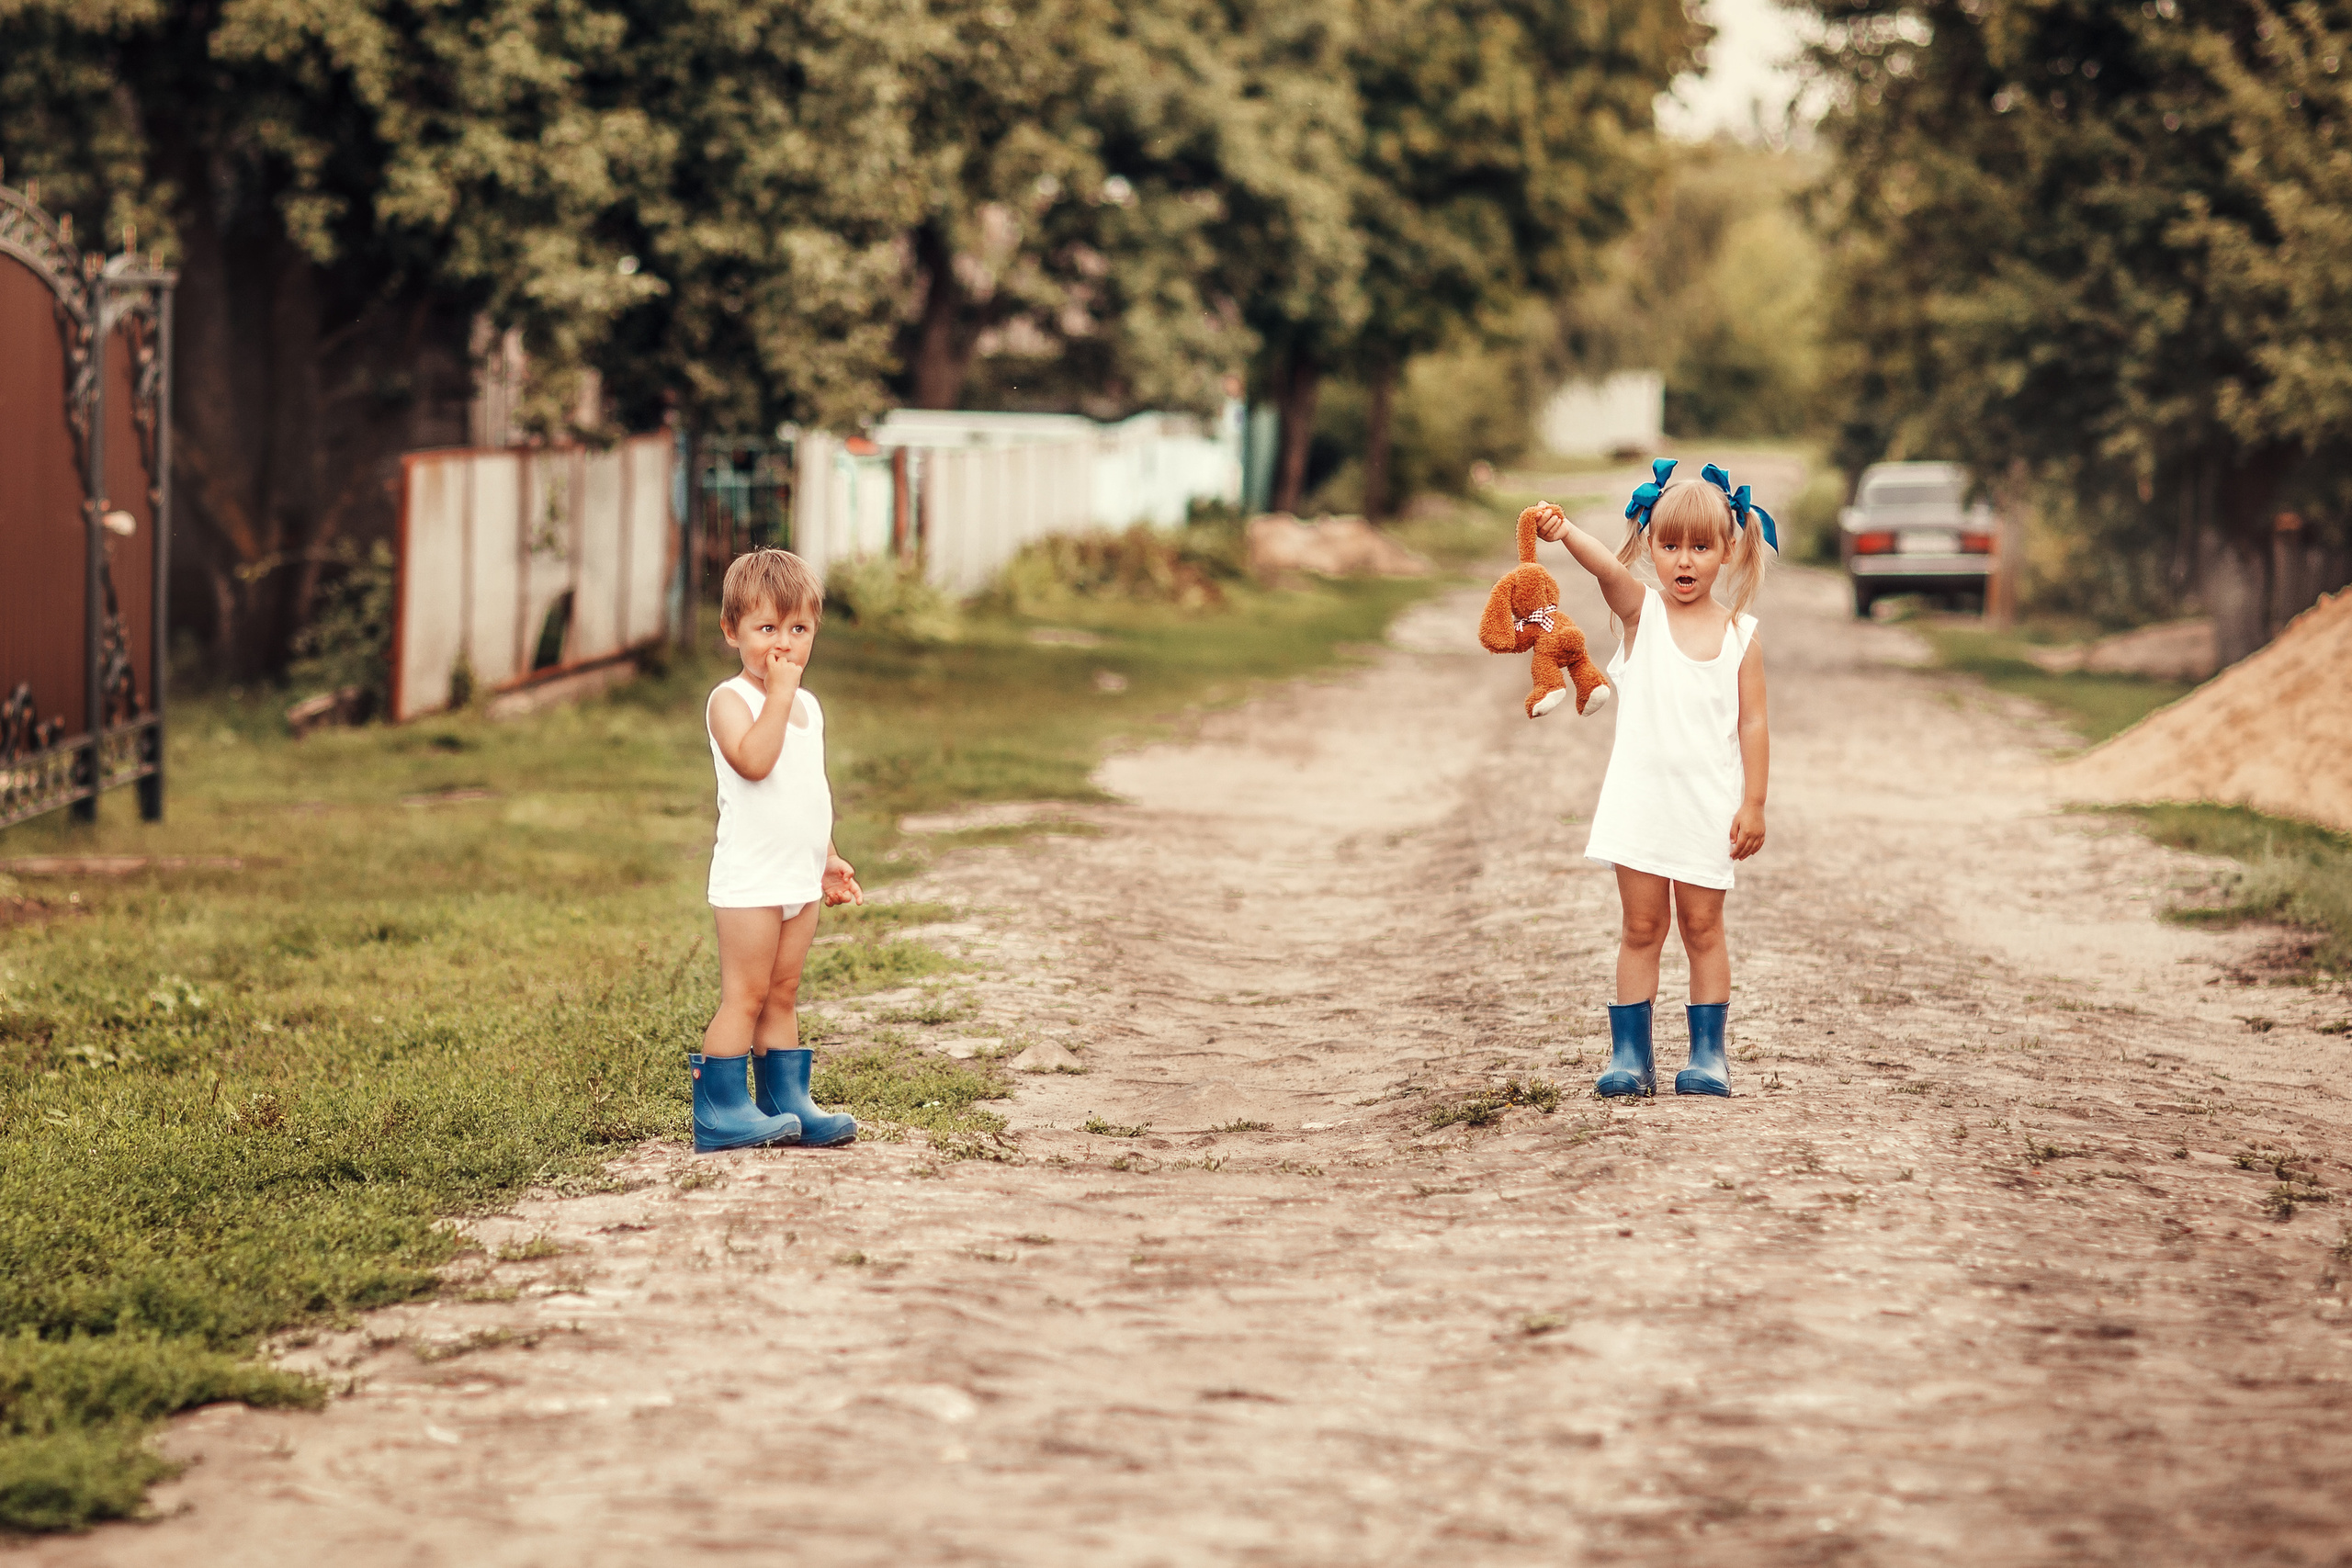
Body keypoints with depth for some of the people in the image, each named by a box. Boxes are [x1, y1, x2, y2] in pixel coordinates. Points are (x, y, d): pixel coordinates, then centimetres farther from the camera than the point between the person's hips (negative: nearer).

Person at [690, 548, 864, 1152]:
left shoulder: (808, 706, 14)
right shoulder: (730, 700, -11)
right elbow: (753, 761, -29)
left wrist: (827, 859, 23)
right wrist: (779, 694, -24)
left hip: (801, 881, 7)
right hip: (750, 880, -7)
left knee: (783, 997, 12)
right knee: (744, 997, -5)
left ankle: (786, 1104, 16)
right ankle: (721, 1113, -1)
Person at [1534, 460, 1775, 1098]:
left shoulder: (1740, 635, 1)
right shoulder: (1641, 610, -1)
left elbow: (1753, 723, 1)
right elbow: (1607, 568, -23)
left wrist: (1754, 803, -4)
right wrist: (1565, 532, -43)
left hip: (1710, 806, 0)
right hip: (1641, 800, 0)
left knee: (1702, 926, 6)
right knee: (1641, 927, 4)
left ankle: (1708, 1053, 13)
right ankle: (1629, 1055, 8)